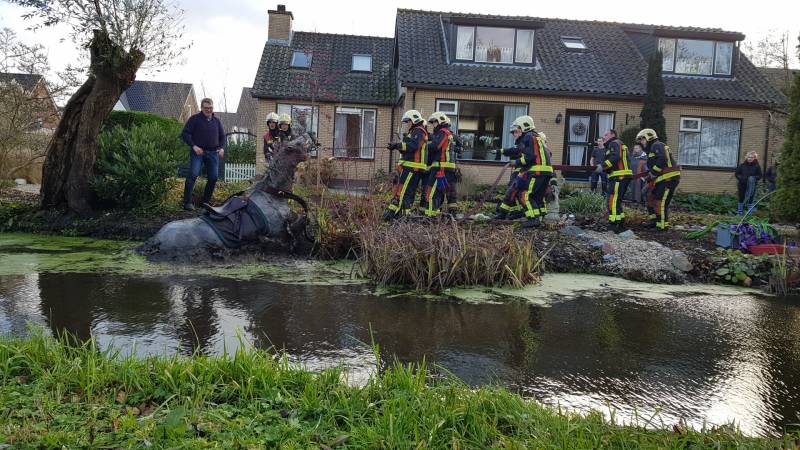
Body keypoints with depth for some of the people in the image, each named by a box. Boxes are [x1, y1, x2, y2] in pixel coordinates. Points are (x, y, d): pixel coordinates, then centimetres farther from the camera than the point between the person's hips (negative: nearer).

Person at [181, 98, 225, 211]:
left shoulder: (216, 120, 15)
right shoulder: (195, 119, 0)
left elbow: (222, 136, 23)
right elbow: (185, 133, -4)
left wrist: (222, 147, 5)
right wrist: (193, 146, -15)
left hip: (213, 152, 5)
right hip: (198, 152, -5)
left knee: (213, 177, 2)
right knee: (193, 174, -16)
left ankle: (206, 201, 16)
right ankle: (187, 202, -14)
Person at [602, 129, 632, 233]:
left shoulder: (614, 143, -3)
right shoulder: (621, 144, 28)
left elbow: (615, 158, -20)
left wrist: (603, 166, -19)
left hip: (619, 176, -10)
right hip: (624, 176, 10)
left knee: (613, 200, -14)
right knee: (617, 201, 15)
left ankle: (613, 224, -18)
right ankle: (621, 223, 18)